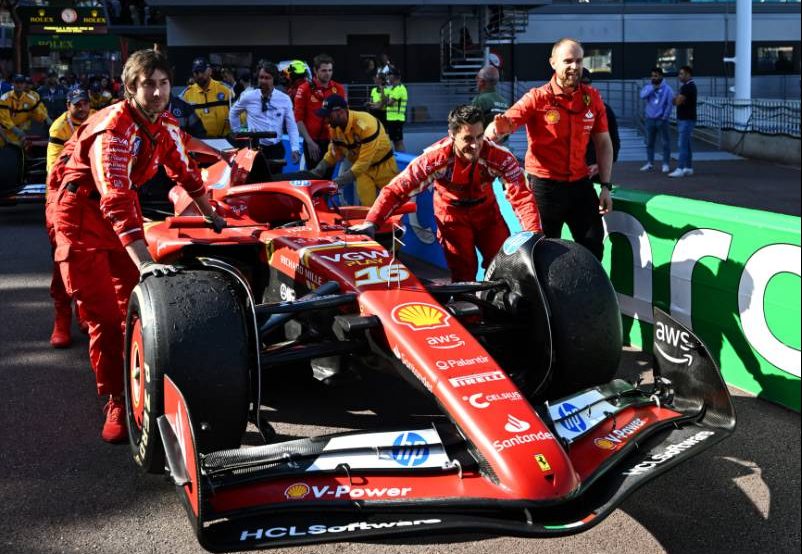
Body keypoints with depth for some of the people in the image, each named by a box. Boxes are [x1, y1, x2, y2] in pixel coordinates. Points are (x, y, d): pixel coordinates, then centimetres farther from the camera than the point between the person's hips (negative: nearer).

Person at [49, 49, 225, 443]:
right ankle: (117, 403, 2)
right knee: (103, 318, -7)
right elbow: (115, 202, -40)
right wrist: (145, 262, -49)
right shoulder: (113, 129, -29)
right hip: (82, 215, -7)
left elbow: (184, 172, 14)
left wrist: (212, 217, 23)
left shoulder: (166, 125, -5)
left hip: (124, 211, 7)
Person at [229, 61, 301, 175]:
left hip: (276, 149, 1)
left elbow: (292, 126, -2)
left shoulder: (285, 99, -1)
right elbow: (233, 114, 15)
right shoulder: (248, 97, -2)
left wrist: (295, 149, -12)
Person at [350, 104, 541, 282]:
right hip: (452, 213, -2)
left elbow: (521, 195, -31)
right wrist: (371, 222, -37)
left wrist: (534, 235, -44)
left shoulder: (499, 157, -31)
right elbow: (396, 189, -28)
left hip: (486, 209, 2)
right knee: (463, 273, -8)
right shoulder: (435, 158, -33)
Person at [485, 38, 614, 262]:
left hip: (580, 184, 4)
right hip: (545, 186, -4)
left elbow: (603, 143, 9)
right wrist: (495, 128, -48)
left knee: (594, 248, 9)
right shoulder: (537, 98, -9)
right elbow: (507, 121, -23)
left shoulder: (592, 98, 3)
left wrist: (605, 185, 2)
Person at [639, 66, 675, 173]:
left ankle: (666, 164, 4)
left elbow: (670, 104, -6)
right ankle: (649, 163, 16)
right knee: (649, 142, 8)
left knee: (665, 142, -1)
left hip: (661, 119, -4)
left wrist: (665, 116, -11)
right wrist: (653, 88, -14)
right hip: (650, 119, 4)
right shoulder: (648, 87, 7)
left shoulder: (667, 89, -3)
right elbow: (642, 96, -12)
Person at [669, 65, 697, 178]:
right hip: (683, 119, 10)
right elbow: (676, 101, 17)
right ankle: (688, 168, 16)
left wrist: (677, 99, 0)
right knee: (686, 145, 12)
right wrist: (678, 99, -4)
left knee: (682, 145, -12)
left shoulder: (688, 87, -15)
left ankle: (680, 169, -15)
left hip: (686, 120, -10)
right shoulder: (686, 86, 19)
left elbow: (678, 101, -20)